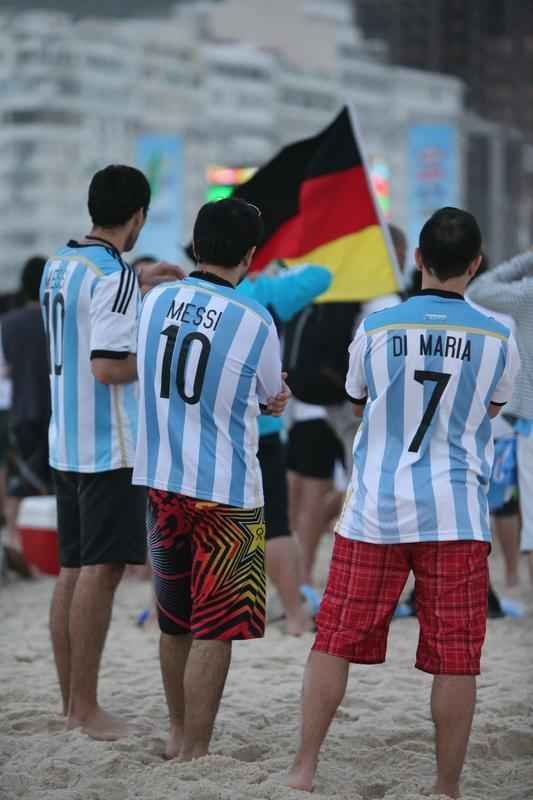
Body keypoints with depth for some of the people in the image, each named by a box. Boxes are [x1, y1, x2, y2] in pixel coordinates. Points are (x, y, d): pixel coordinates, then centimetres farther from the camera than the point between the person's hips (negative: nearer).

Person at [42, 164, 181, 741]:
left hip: (65, 444, 9)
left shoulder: (58, 266, 10)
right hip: (109, 448, -9)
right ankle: (86, 709, -4)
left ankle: (71, 702, 16)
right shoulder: (114, 277, -17)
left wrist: (137, 286, 29)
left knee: (73, 570, 11)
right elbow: (107, 366, -23)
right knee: (101, 571, -5)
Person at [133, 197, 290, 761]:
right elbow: (272, 398, 3)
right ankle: (195, 752, 4)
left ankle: (178, 734, 31)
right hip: (226, 493, -5)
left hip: (161, 483, 5)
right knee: (214, 631, 2)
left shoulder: (155, 302, 1)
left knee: (174, 624, 18)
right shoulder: (255, 322, -13)